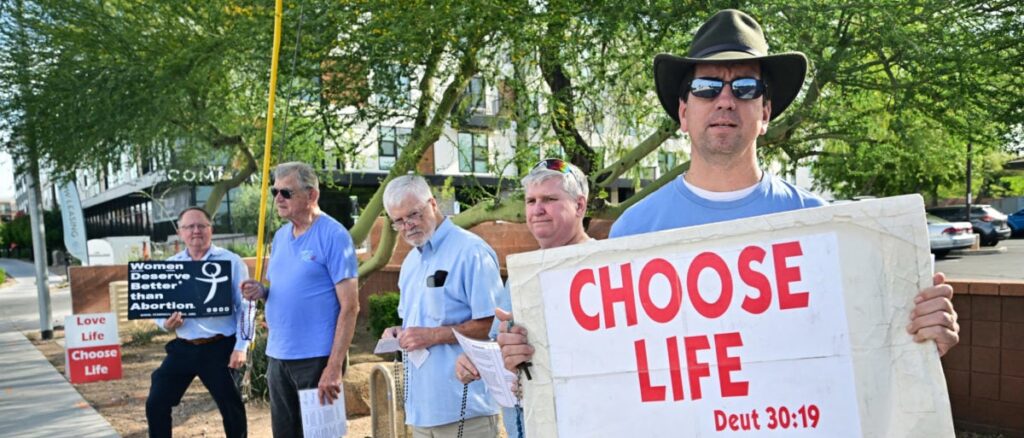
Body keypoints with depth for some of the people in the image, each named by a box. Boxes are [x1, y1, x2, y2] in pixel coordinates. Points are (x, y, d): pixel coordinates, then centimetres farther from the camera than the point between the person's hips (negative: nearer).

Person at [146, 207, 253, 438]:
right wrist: (165, 323, -11)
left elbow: (245, 306, -6)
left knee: (231, 407, 5)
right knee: (156, 403, 4)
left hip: (220, 347, -4)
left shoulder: (231, 261, -5)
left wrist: (240, 347, -11)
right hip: (183, 347, 4)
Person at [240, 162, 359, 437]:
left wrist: (334, 366, -20)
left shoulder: (333, 235, -13)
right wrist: (261, 292, -3)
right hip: (278, 356, 7)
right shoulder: (280, 236, 10)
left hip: (316, 358, -7)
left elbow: (349, 306, -16)